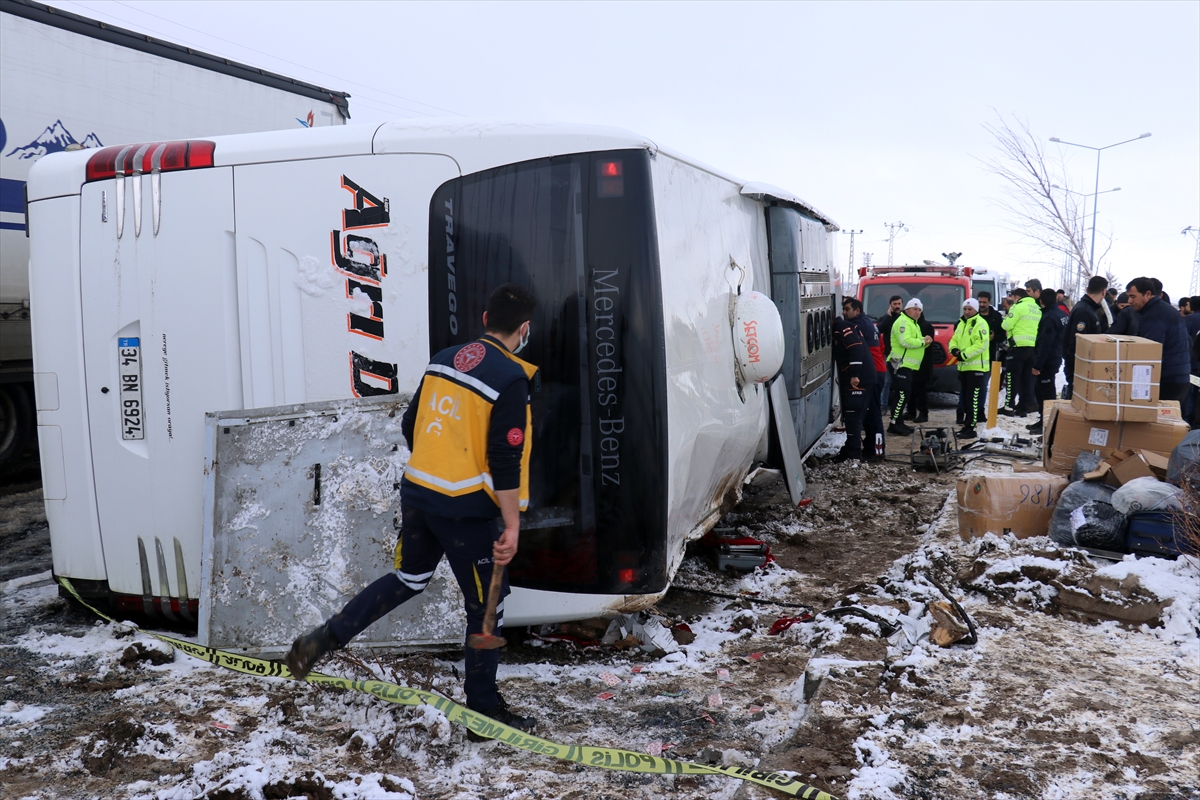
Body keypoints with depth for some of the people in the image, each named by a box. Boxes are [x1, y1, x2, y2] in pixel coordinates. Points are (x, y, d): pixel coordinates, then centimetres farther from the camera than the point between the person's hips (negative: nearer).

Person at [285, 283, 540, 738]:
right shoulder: (511, 379, -15)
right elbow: (506, 461, -19)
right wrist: (512, 525, -13)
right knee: (486, 609, 9)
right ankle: (483, 710, 22)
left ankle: (323, 639, 21)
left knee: (408, 580, 27)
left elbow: (410, 428, 13)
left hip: (416, 494, 7)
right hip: (466, 510, -7)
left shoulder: (444, 359, 6)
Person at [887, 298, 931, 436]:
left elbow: (915, 343, 22)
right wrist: (922, 341, -14)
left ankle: (899, 423, 18)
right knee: (903, 395, -13)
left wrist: (925, 341, 1)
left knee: (905, 395, 12)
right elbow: (906, 341, -23)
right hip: (901, 364, -11)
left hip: (909, 366, 11)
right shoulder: (902, 322, -11)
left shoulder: (914, 324, 23)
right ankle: (894, 425, -10)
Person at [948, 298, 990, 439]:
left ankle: (971, 429, -7)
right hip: (963, 367, 9)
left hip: (976, 367, -9)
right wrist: (954, 349, 0)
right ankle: (967, 425, 23)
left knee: (973, 399, -8)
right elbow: (954, 339, 23)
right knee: (965, 398, 15)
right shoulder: (961, 324, 18)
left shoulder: (980, 323, -10)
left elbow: (982, 344, -20)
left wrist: (964, 354, -20)